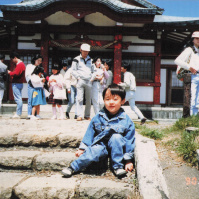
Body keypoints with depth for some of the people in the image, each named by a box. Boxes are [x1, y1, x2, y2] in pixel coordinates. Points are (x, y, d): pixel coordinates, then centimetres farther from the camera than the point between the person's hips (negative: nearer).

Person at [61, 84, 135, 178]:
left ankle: (118, 166, -20)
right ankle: (73, 167, -25)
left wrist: (128, 159, -5)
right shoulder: (98, 118, 0)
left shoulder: (126, 120, -5)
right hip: (101, 144, 0)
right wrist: (82, 148, 1)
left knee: (116, 137, -31)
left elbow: (129, 140, -3)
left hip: (117, 148, 0)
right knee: (94, 151, -33)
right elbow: (89, 134, 7)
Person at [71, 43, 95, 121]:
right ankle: (80, 115, -10)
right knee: (79, 98, -10)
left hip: (88, 81, 4)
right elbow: (73, 71, 6)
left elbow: (93, 70, 24)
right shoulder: (77, 59, 6)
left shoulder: (90, 60, 17)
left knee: (88, 99, 3)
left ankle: (87, 115, 11)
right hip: (80, 81, -3)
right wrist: (78, 77, -6)